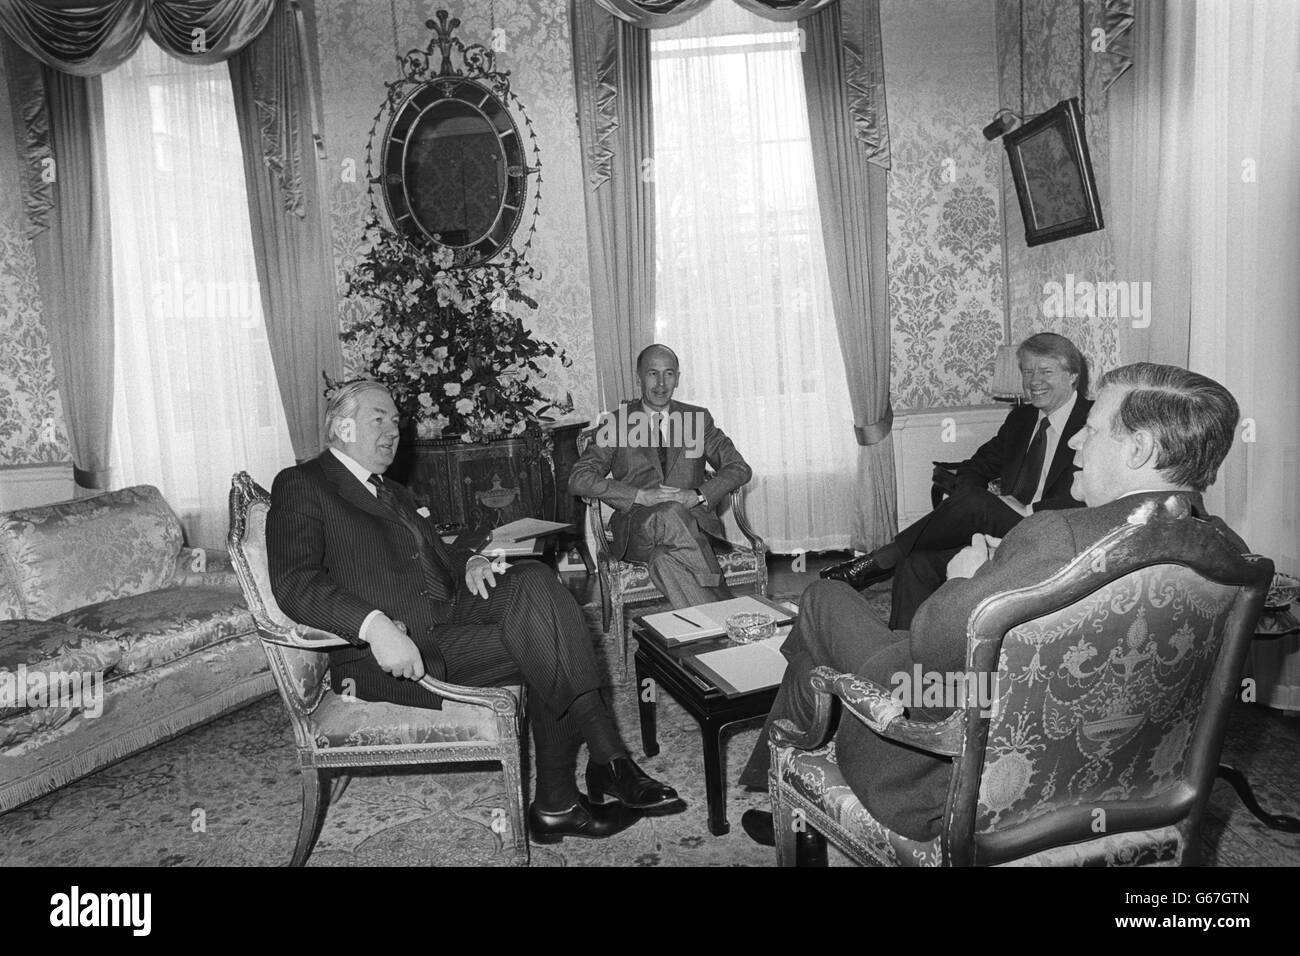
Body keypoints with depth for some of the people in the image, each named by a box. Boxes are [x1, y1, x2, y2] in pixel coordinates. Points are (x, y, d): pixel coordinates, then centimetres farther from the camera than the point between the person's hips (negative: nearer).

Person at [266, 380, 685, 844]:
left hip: (447, 616, 8)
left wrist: (468, 563, 5)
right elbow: (294, 584, -15)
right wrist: (375, 626, -30)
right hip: (383, 656, -8)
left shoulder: (394, 492, 27)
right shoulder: (301, 485, 0)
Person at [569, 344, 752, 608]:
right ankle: (720, 604, -32)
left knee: (666, 559, -35)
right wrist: (641, 495, -16)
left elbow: (739, 468, 10)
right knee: (669, 513, -36)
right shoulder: (616, 423, 8)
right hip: (637, 530, -1)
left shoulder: (698, 418, 15)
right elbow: (578, 480, -3)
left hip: (693, 522, 1)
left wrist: (697, 495, -9)